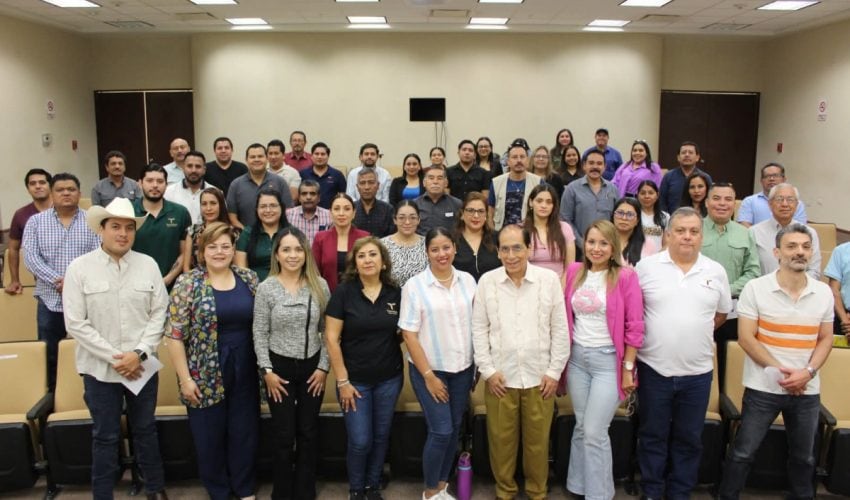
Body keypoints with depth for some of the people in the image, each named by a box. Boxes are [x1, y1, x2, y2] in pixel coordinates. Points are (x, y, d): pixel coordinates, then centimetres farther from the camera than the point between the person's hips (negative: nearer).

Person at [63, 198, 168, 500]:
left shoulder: (148, 265, -2)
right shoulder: (80, 268, -6)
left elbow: (159, 313, -2)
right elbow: (75, 323, -9)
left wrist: (139, 353, -12)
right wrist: (114, 358, -12)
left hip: (142, 366, 2)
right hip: (100, 368, -2)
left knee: (145, 430, 17)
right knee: (105, 437, 11)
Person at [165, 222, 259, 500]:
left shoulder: (249, 279, 2)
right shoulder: (188, 283, -9)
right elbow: (174, 335, -10)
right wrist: (185, 378, -12)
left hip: (244, 372, 3)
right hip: (205, 376, -3)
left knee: (246, 433, 12)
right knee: (209, 437, 10)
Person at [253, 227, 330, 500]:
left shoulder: (320, 285, -2)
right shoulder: (266, 288, -7)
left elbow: (327, 331, 2)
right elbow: (260, 333, -5)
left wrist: (323, 367, -3)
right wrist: (266, 371, -10)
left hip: (312, 367, 2)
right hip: (280, 367, -2)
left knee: (308, 433, 11)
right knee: (284, 435, 7)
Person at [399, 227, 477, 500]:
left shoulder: (468, 281, 1)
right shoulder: (414, 286, -10)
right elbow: (409, 335, -10)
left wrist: (478, 365, 4)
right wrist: (429, 375, -12)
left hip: (462, 368, 4)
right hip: (430, 369, -4)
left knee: (455, 428, 12)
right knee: (441, 430, -4)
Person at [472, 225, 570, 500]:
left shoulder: (549, 279, -4)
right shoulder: (487, 281, -2)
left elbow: (560, 329, 0)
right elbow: (479, 329, 2)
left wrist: (554, 371, -1)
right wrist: (488, 370, -3)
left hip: (539, 376, 0)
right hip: (500, 376, 0)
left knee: (538, 441, 11)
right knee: (501, 440, 11)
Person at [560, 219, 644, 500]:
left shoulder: (625, 276, -9)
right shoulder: (574, 272, 4)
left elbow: (634, 326, -8)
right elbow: (566, 317, 9)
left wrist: (628, 368, -8)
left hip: (608, 360, -4)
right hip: (577, 357, 5)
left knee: (595, 432, -3)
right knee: (581, 427, 14)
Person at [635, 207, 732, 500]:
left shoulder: (715, 272, 3)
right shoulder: (646, 267, -4)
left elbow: (721, 313, 15)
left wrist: (697, 334, 7)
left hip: (697, 372, 2)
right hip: (654, 369, -2)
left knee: (688, 440, 14)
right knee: (653, 437, 11)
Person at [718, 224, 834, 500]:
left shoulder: (823, 292, 3)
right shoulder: (755, 288, -9)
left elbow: (825, 339, 7)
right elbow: (746, 338, -10)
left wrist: (808, 372, -10)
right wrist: (780, 370, -16)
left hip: (807, 390, 4)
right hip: (763, 387, -3)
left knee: (804, 457, 19)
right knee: (743, 452, 4)